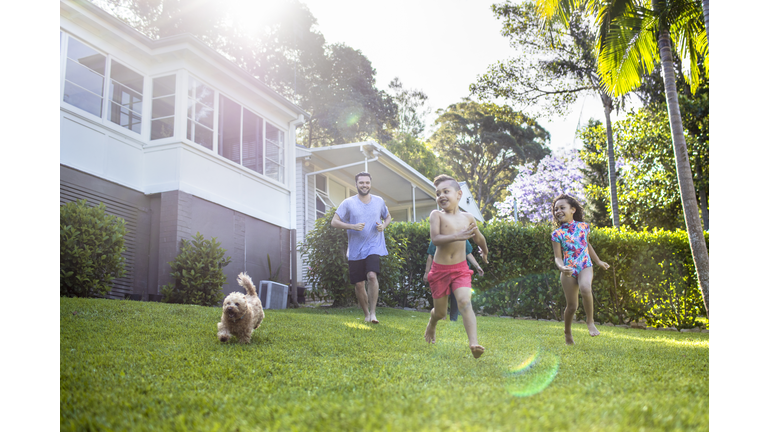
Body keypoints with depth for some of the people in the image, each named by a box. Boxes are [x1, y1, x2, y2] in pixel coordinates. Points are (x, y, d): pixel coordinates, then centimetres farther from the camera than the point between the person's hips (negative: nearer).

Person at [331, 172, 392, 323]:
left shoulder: (379, 201, 5)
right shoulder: (348, 203, -2)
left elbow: (388, 217, 22)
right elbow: (334, 222, -4)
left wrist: (383, 226, -1)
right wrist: (352, 226, -18)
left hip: (374, 247, 0)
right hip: (355, 250, 1)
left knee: (372, 275, -23)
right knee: (359, 284, 4)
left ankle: (373, 312, -15)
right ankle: (366, 313, 24)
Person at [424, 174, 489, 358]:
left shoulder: (468, 218, 2)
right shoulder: (437, 215, -8)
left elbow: (479, 238, 21)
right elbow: (435, 239, -24)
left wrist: (485, 252, 36)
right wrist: (457, 236, -38)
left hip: (461, 269, 1)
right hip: (440, 269, -1)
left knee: (465, 302, -21)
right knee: (440, 311, 13)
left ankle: (474, 344, -30)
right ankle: (431, 325, 48)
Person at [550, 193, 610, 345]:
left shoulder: (583, 226, 6)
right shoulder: (557, 234, -2)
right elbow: (558, 257, -3)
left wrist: (598, 261, 32)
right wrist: (561, 267, -26)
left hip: (585, 266, 1)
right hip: (568, 271, -1)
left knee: (585, 288, -32)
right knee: (572, 306, 0)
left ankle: (590, 321, -11)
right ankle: (568, 333, 26)